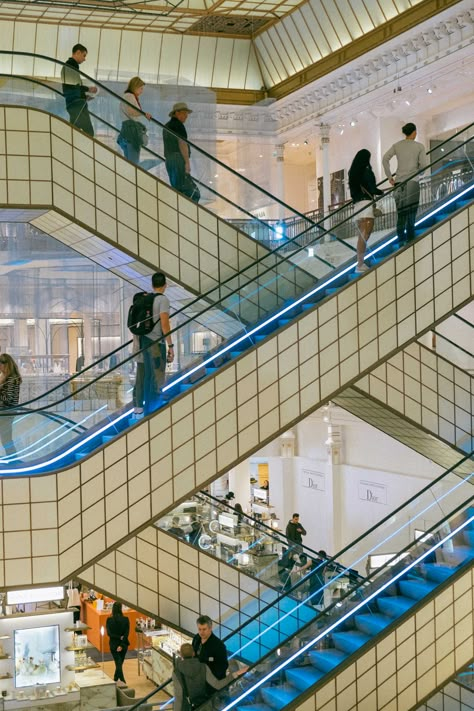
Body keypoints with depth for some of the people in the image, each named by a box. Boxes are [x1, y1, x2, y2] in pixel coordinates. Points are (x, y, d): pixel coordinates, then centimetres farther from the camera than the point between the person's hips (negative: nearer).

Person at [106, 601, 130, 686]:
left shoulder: (109, 620, -10)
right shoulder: (126, 620, -9)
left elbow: (109, 633, -15)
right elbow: (126, 633, -13)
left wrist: (118, 637, -11)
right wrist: (121, 645, -14)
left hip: (114, 645, -2)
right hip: (123, 644, 2)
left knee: (118, 663, 1)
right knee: (120, 663, 19)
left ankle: (122, 682, -10)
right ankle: (116, 680, 33)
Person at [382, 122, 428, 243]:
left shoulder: (397, 145, 8)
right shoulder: (419, 146, 0)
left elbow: (385, 159, 1)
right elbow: (424, 165, -6)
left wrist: (390, 177, 4)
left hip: (399, 182, 3)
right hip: (412, 181, -3)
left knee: (401, 212, 7)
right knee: (411, 211, 0)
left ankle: (401, 240, 4)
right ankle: (410, 237, -4)